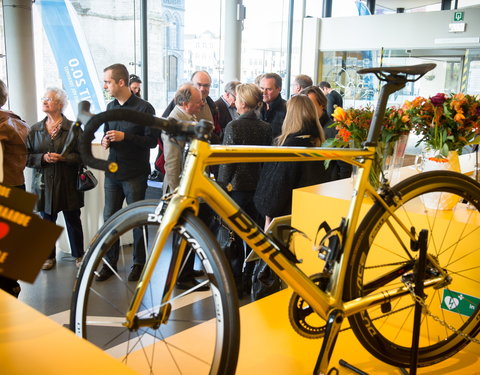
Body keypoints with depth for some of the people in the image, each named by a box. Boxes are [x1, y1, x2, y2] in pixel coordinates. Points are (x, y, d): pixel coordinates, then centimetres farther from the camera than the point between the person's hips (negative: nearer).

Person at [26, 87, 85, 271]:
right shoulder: (35, 130, 8)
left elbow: (82, 155, -4)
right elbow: (27, 156, 6)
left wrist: (63, 157, -18)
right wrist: (43, 158, -12)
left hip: (68, 184, -3)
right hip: (44, 184, 3)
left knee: (73, 221, 6)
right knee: (47, 221, 10)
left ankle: (78, 255, 23)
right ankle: (49, 256, 26)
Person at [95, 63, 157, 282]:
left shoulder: (144, 108, -8)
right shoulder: (110, 107, 12)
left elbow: (152, 140, -11)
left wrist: (124, 137, -21)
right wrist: (105, 141, -1)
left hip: (135, 174, -5)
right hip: (113, 172, 6)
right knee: (109, 217, 8)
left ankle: (139, 263, 17)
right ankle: (109, 262, 19)